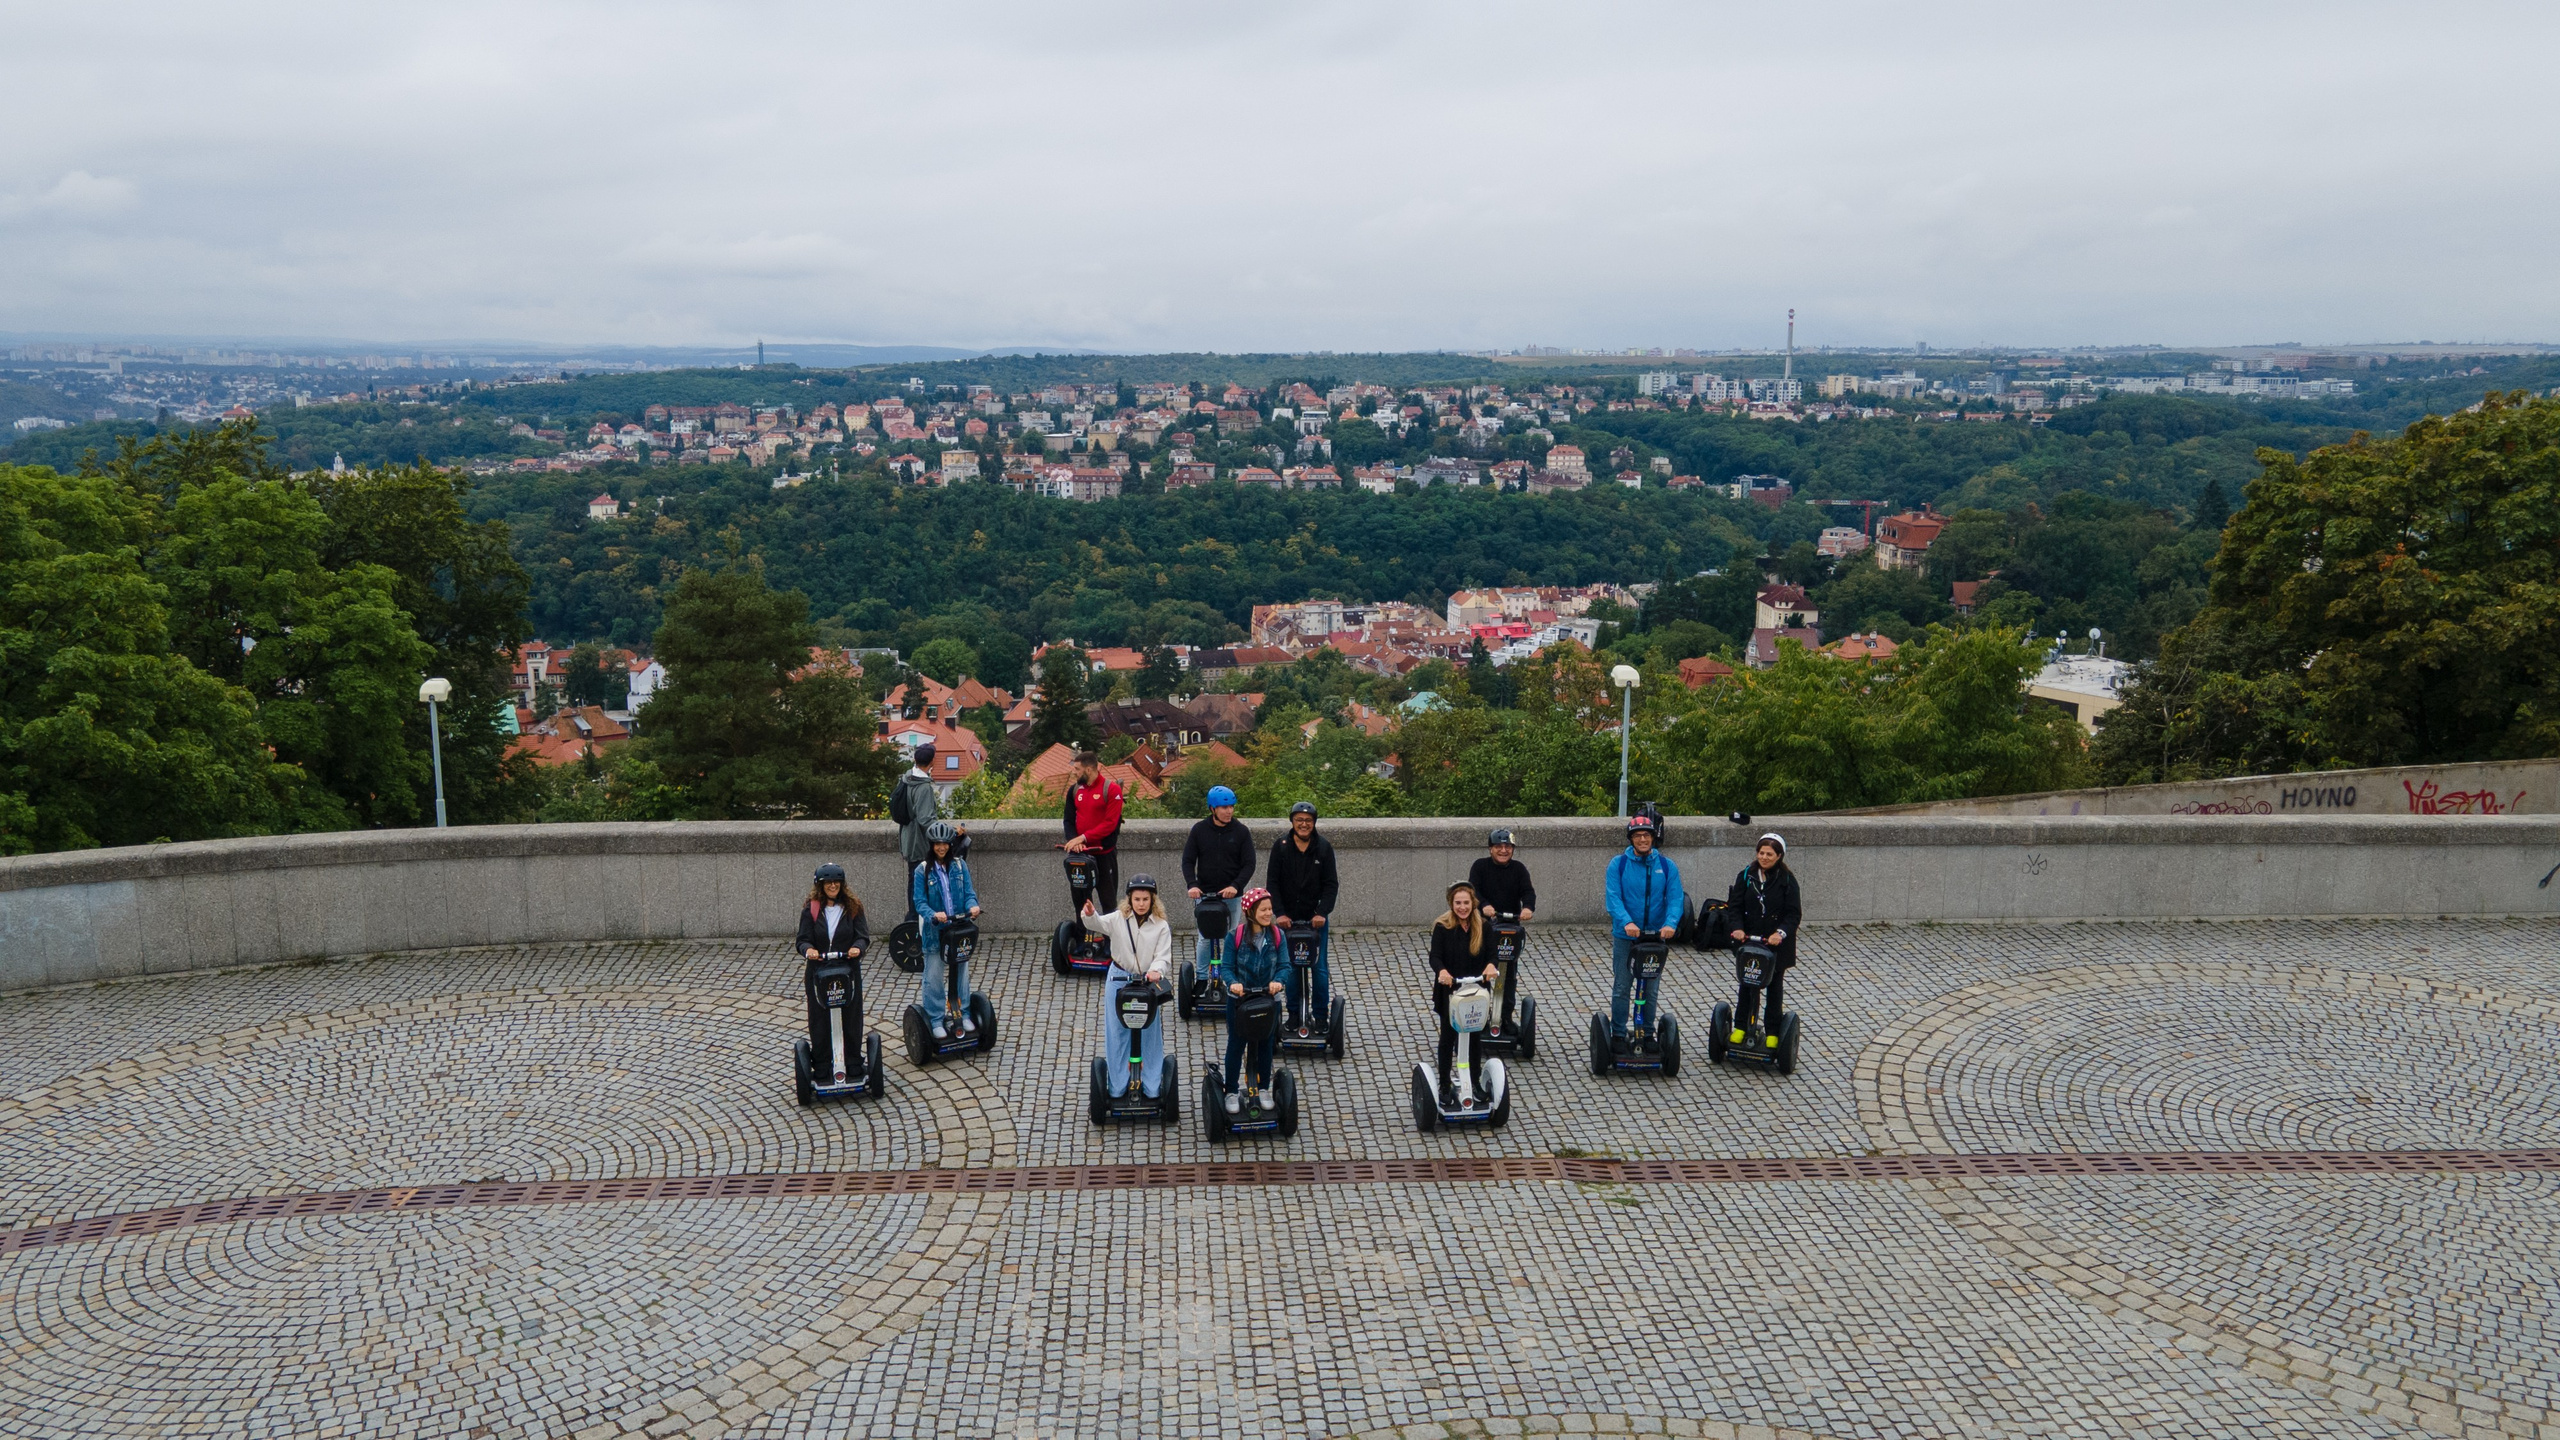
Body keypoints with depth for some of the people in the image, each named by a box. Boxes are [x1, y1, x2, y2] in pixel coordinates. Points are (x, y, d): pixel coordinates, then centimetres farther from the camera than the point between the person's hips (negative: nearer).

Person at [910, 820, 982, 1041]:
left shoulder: (960, 865, 0)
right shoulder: (922, 870, -7)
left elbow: (969, 892, -1)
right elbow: (919, 901, -11)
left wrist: (972, 906, -23)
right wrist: (933, 915, -29)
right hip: (933, 931, -2)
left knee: (962, 972, 13)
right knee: (933, 977, 3)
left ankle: (964, 1014, 26)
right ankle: (936, 1020, 13)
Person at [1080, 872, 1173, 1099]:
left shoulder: (1161, 927, -5)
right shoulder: (1118, 919, -5)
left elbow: (1163, 957, -8)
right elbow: (1097, 924, -20)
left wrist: (1156, 970, -30)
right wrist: (1090, 915, -43)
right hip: (1119, 980, 0)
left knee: (1150, 1035, 8)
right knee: (1117, 1034, 7)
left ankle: (1152, 1087, 20)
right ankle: (1118, 1086, 19)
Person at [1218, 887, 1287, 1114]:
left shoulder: (1276, 936, -7)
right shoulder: (1235, 936, -13)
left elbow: (1283, 965, -6)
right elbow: (1227, 967, -11)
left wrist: (1277, 981, -26)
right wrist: (1233, 983, -30)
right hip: (1239, 1000, -2)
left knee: (1265, 1046, 14)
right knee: (1236, 1045, 9)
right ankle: (1231, 1092, 22)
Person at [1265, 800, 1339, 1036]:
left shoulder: (1324, 847, -3)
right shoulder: (1280, 846, -2)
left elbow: (1331, 884, -2)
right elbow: (1272, 882, -2)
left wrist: (1322, 912, -13)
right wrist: (1280, 913, -11)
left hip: (1317, 918, 0)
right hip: (1289, 918, 1)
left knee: (1320, 968, 1)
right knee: (1292, 968, 4)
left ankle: (1321, 1016, 12)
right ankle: (1294, 1015, 15)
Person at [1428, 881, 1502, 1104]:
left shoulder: (1483, 927, -1)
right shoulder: (1442, 927, -10)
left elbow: (1491, 953, -7)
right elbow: (1435, 957, -17)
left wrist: (1491, 966, -30)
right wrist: (1441, 971, -39)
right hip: (1449, 993, -2)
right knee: (1448, 1038, 8)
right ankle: (1445, 1086, 19)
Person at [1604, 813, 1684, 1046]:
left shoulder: (1667, 866, 1)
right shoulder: (1618, 864, -4)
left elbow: (1675, 898, -7)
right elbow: (1614, 897, -13)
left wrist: (1671, 923, -25)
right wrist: (1626, 922, -30)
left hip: (1656, 936, 2)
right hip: (1625, 936, -1)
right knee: (1621, 987, 4)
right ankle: (1618, 1034, 15)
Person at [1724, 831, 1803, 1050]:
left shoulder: (1787, 880, -8)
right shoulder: (1746, 876, -2)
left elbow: (1794, 913, -11)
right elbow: (1734, 906, -3)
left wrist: (1781, 933, -26)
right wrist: (1737, 927, -20)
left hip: (1776, 944, -2)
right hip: (1747, 940, 2)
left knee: (1775, 987, 11)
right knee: (1747, 985, 11)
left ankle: (1773, 1032, 20)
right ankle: (1741, 1028, 22)